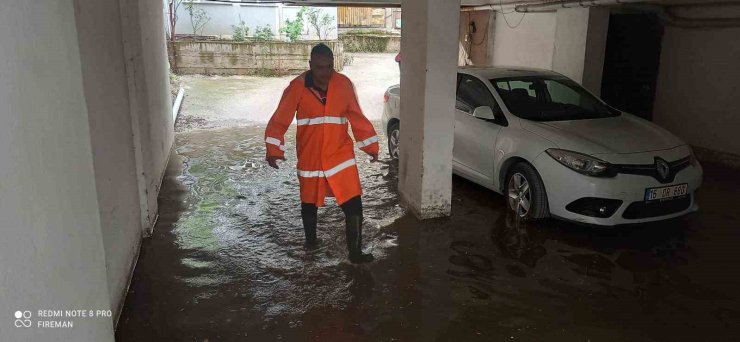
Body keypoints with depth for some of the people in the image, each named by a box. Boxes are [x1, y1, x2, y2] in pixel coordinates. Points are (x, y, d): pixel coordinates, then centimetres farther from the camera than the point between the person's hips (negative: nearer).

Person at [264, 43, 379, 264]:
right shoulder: (297, 87, -11)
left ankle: (355, 252, 6)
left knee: (353, 205, -6)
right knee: (309, 203, 17)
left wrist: (370, 145, 5)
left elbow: (357, 117, 3)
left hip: (340, 156, 0)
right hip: (309, 158, 0)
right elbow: (280, 120, -10)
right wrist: (274, 149, -20)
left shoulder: (343, 84, -6)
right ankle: (310, 240, 42)